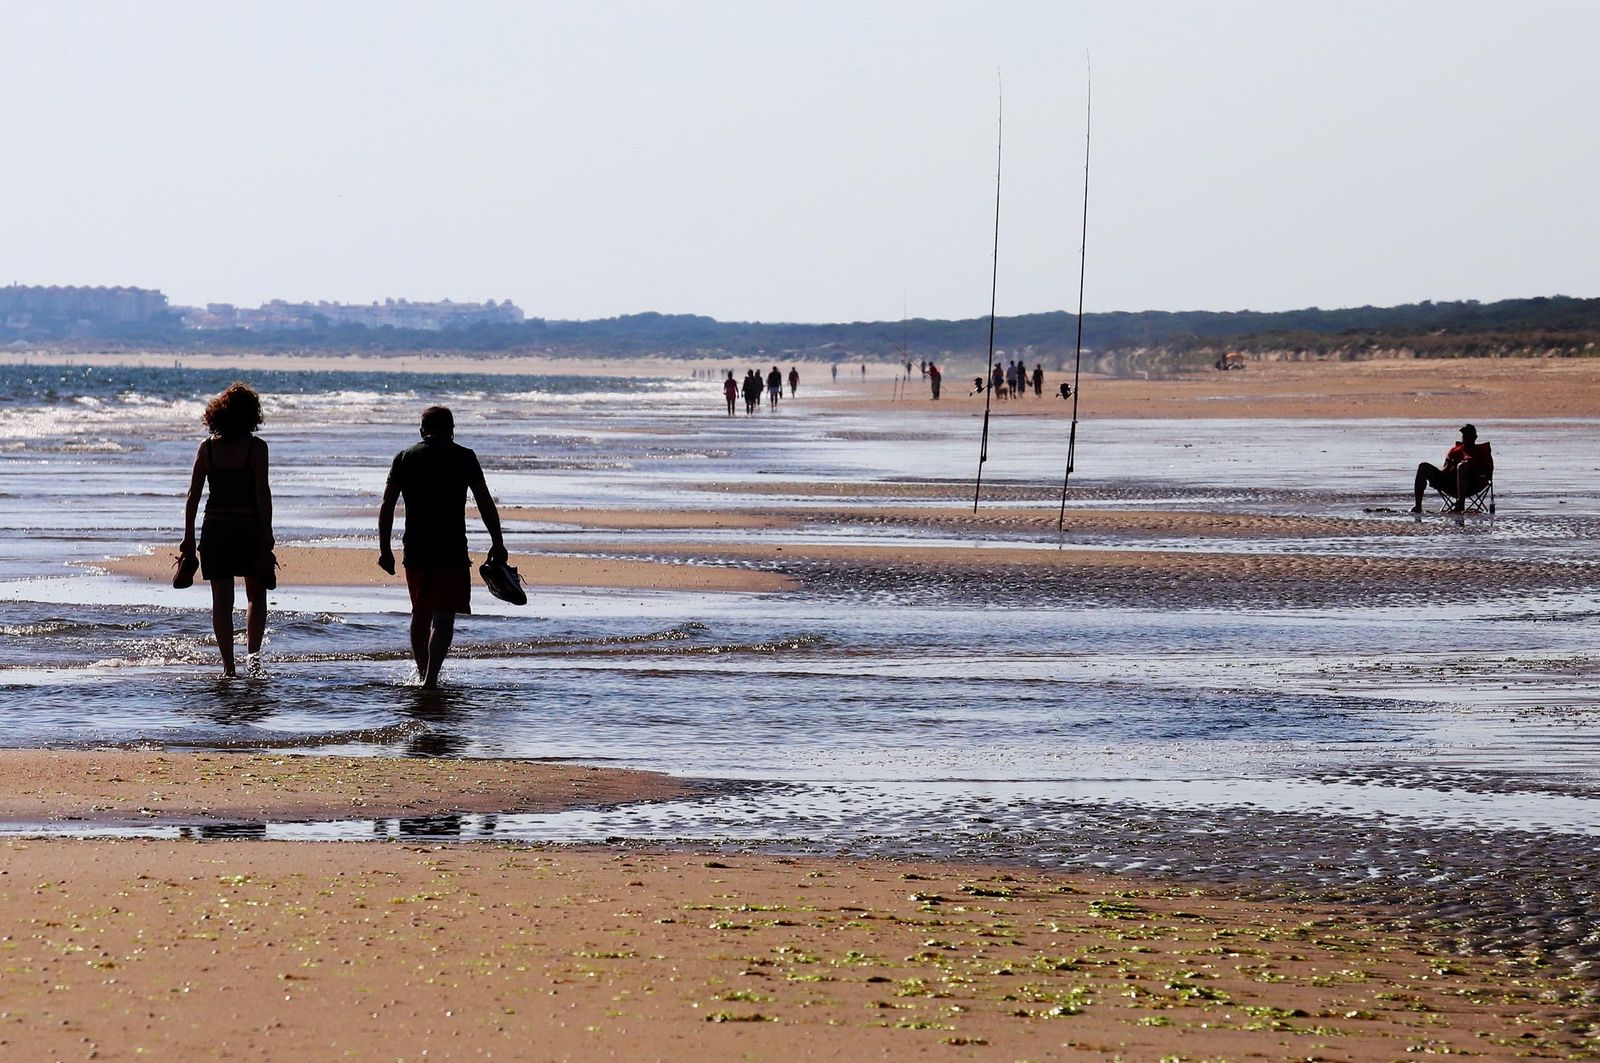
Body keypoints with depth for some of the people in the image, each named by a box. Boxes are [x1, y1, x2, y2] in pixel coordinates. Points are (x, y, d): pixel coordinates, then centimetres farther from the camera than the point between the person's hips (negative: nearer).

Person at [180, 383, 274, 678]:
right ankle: (253, 654, -1)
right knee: (256, 596, 15)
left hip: (215, 529, 2)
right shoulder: (256, 447, -7)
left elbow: (193, 496, 1)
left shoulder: (207, 447, 1)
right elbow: (262, 493, -11)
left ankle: (228, 665, 2)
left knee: (221, 600, 6)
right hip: (249, 529, -2)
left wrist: (188, 539, 6)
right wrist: (267, 537, -7)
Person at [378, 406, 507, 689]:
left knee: (420, 614, 19)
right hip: (452, 550, -3)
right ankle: (431, 679, -17)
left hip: (415, 549, 3)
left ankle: (423, 675, 28)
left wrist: (384, 549, 7)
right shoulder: (464, 457, 0)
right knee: (444, 617, -4)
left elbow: (387, 506, 3)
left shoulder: (404, 458, 7)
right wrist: (497, 544, 3)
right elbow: (485, 503, -3)